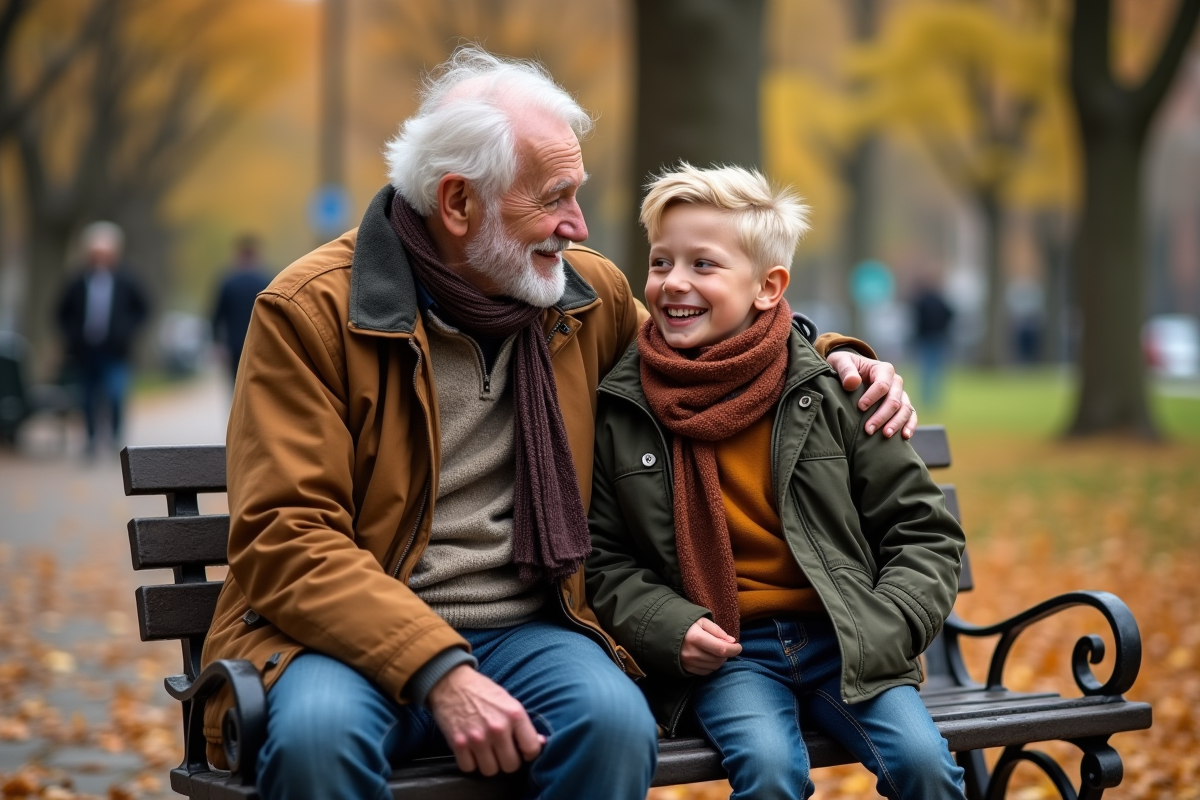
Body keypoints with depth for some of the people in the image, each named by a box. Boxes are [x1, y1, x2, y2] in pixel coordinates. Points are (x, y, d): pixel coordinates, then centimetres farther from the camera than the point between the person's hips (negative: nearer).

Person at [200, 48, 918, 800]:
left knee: (617, 723, -29)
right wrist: (438, 671, -26)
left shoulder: (589, 294, 9)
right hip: (351, 633, -3)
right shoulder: (309, 311, -7)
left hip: (526, 630, 4)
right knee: (317, 734, -37)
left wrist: (831, 359, 13)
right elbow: (286, 539, -14)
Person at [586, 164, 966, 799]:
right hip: (721, 653, -1)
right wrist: (672, 628, -9)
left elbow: (923, 529, 6)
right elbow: (604, 561, 9)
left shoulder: (827, 390, 2)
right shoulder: (619, 409, 3)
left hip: (841, 640, 1)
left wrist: (884, 631, -9)